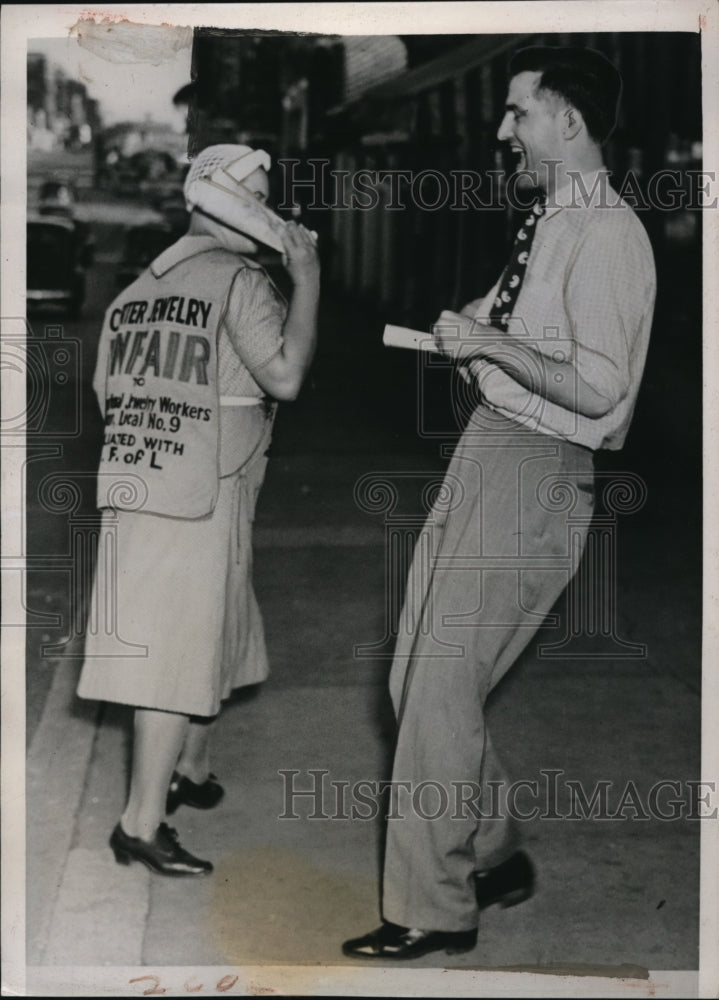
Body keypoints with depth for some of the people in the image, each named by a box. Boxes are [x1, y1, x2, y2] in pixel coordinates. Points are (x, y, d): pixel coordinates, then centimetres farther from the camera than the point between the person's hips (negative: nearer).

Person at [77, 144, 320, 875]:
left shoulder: (140, 287, 14)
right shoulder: (239, 279, -9)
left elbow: (106, 392, 16)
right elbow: (286, 375, -17)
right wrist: (307, 280, -11)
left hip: (133, 487, 8)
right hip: (201, 494, -8)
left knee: (212, 635, 21)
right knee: (179, 652, -4)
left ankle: (190, 772, 36)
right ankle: (142, 825, -1)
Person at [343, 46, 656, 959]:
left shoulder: (606, 235, -14)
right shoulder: (547, 224, 14)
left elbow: (601, 391, -23)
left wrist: (488, 342, -17)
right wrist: (468, 332, 7)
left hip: (530, 472, -10)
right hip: (481, 455, 10)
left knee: (440, 693, -6)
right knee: (416, 678, 14)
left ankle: (434, 911, 7)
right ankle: (494, 857, 31)